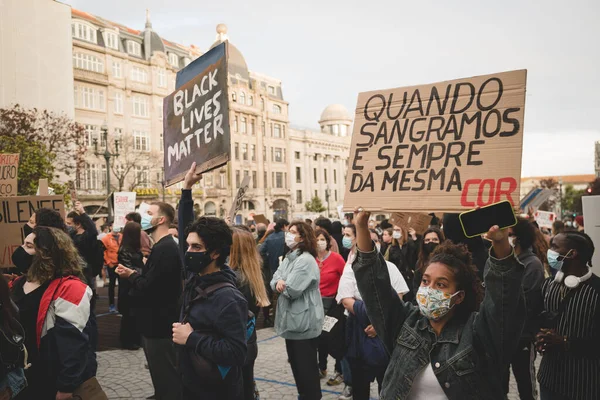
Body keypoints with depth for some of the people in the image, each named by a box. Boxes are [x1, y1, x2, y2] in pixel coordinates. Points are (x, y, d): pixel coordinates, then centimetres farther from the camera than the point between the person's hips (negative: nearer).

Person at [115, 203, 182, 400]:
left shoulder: (165, 249, -23)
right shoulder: (163, 246, 12)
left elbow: (149, 287, -27)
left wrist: (131, 275, -9)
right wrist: (135, 275, -3)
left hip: (160, 325, -10)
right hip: (158, 323, 10)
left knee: (166, 378, 3)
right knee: (164, 376, 21)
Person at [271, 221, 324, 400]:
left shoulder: (306, 260, -20)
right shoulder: (289, 257, 11)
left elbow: (291, 291, -25)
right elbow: (274, 279, 6)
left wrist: (282, 284, -5)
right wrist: (279, 282, -17)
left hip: (304, 322, -10)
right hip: (292, 319, 10)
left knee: (306, 365, 3)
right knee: (295, 363, 21)